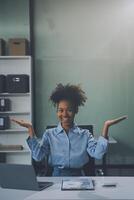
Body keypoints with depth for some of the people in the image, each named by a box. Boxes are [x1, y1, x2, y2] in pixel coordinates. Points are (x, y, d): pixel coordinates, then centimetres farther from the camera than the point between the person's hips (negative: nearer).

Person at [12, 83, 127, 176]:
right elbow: (38, 156, -6)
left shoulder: (85, 135, 7)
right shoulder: (49, 134, 8)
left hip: (78, 177, 1)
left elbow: (97, 154, -10)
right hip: (56, 178, 0)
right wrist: (30, 129, -10)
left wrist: (106, 127, -15)